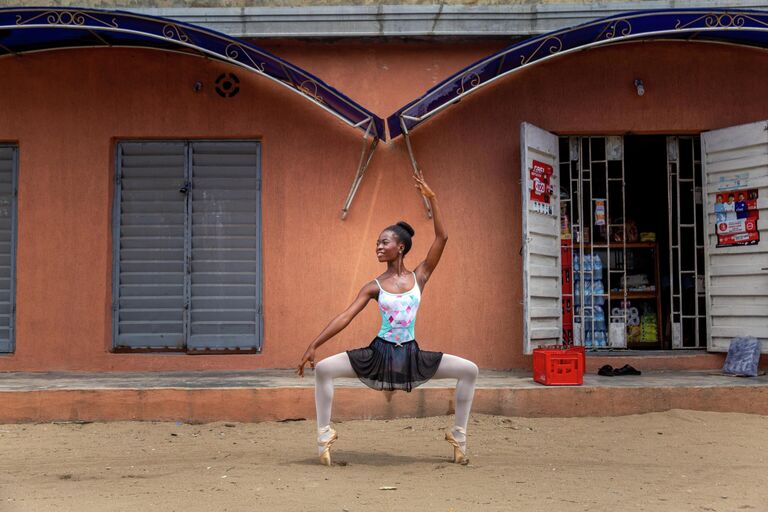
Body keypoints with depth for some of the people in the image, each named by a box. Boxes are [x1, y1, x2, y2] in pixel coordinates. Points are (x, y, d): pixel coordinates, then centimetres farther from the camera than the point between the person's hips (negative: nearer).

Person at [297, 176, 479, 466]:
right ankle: (324, 434, -8)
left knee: (469, 370, -10)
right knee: (323, 369, -19)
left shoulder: (419, 277, 2)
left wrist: (432, 199, -10)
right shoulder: (374, 287, 0)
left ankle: (459, 436, 2)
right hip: (379, 354, -1)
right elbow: (345, 317, -5)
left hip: (411, 355, 1)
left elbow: (441, 238, -6)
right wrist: (313, 346, -12)